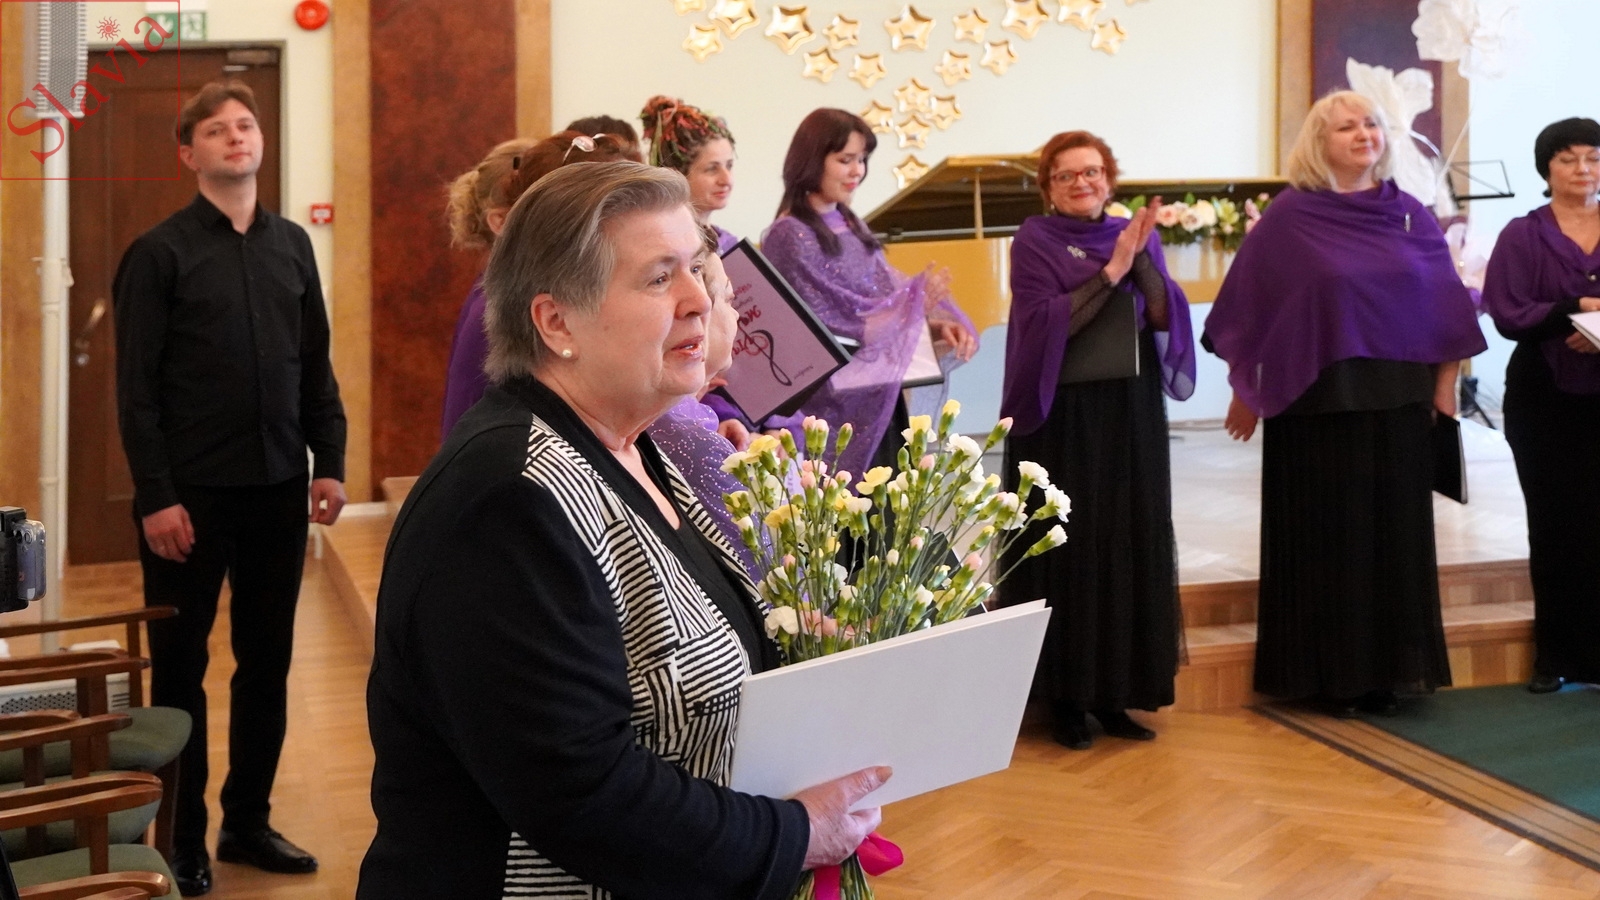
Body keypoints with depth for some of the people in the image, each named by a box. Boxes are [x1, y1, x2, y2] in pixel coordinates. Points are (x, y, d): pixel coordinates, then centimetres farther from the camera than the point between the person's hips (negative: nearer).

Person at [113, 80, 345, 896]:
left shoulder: (293, 244, 9)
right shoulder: (160, 252, -5)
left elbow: (316, 366, 11)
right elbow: (136, 387, -8)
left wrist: (329, 463, 3)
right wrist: (155, 496, -14)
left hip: (278, 490, 4)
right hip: (192, 494, -4)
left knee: (268, 662, 11)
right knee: (180, 667, 6)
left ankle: (248, 821, 25)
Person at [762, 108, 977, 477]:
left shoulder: (851, 226, 14)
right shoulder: (789, 236, -9)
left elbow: (887, 291, 12)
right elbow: (831, 319, -15)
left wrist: (937, 325, -6)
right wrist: (914, 302, -16)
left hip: (881, 400, 7)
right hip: (836, 403, -7)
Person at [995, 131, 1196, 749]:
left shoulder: (1137, 235, 9)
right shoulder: (1034, 241, -4)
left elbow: (1165, 317, -2)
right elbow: (1046, 322, -17)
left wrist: (1140, 259, -17)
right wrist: (1111, 269, -19)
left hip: (1131, 416, 5)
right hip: (1062, 419, -5)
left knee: (1131, 546, 5)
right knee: (1067, 550, -2)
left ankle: (1114, 692, 14)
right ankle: (1062, 696, 6)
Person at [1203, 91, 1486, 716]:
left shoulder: (1409, 215, 8)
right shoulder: (1289, 217, -4)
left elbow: (1444, 304, 10)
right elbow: (1249, 306, -2)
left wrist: (1444, 381, 5)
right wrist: (1245, 391, -2)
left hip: (1397, 400, 4)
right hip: (1319, 401, -4)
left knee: (1395, 531, 6)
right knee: (1326, 534, 1)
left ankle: (1387, 669, 16)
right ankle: (1330, 673, 10)